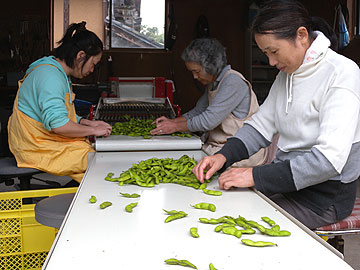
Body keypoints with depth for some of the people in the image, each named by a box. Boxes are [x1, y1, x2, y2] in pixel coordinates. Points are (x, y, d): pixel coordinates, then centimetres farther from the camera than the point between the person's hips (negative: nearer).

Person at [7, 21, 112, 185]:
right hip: (37, 149, -10)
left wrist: (89, 123, 8)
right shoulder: (50, 75, -19)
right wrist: (93, 130, -16)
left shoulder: (58, 73, 15)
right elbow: (57, 124, -27)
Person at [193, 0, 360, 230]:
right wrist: (224, 156, -8)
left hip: (325, 196, -7)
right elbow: (261, 125, 10)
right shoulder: (287, 73, 9)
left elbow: (329, 159, -27)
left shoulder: (342, 73, -18)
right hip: (287, 180, 7)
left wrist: (255, 176, -27)